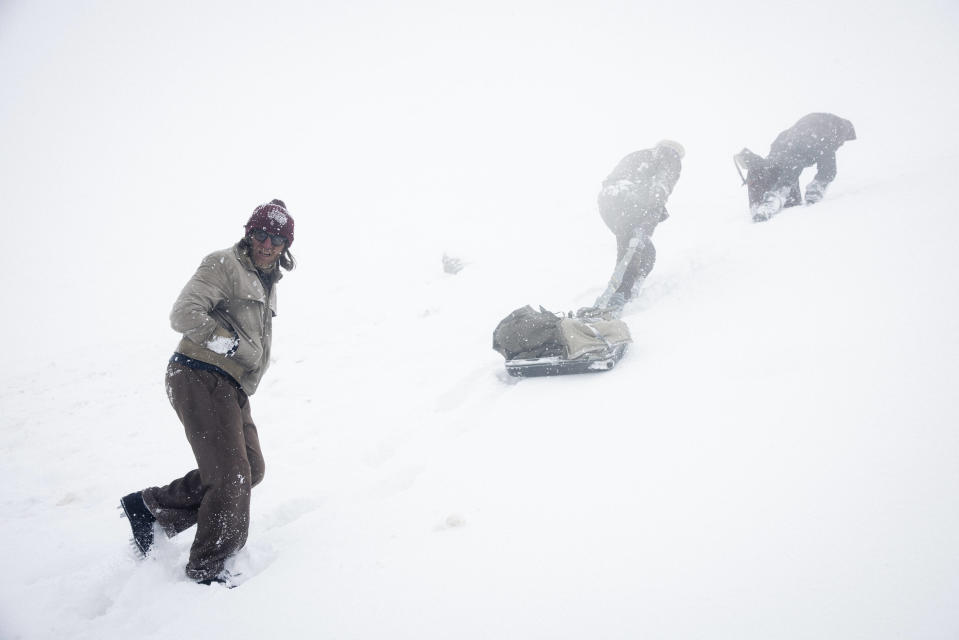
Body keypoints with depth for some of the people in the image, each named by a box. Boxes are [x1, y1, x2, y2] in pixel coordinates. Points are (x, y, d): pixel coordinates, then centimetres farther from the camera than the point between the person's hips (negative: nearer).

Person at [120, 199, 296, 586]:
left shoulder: (267, 282, 20)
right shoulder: (224, 265, -9)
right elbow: (184, 315, -20)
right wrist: (232, 344, -16)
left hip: (231, 388, 9)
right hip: (201, 378, -9)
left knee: (250, 470, 10)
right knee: (232, 477, -9)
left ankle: (151, 505, 18)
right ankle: (206, 570, 9)